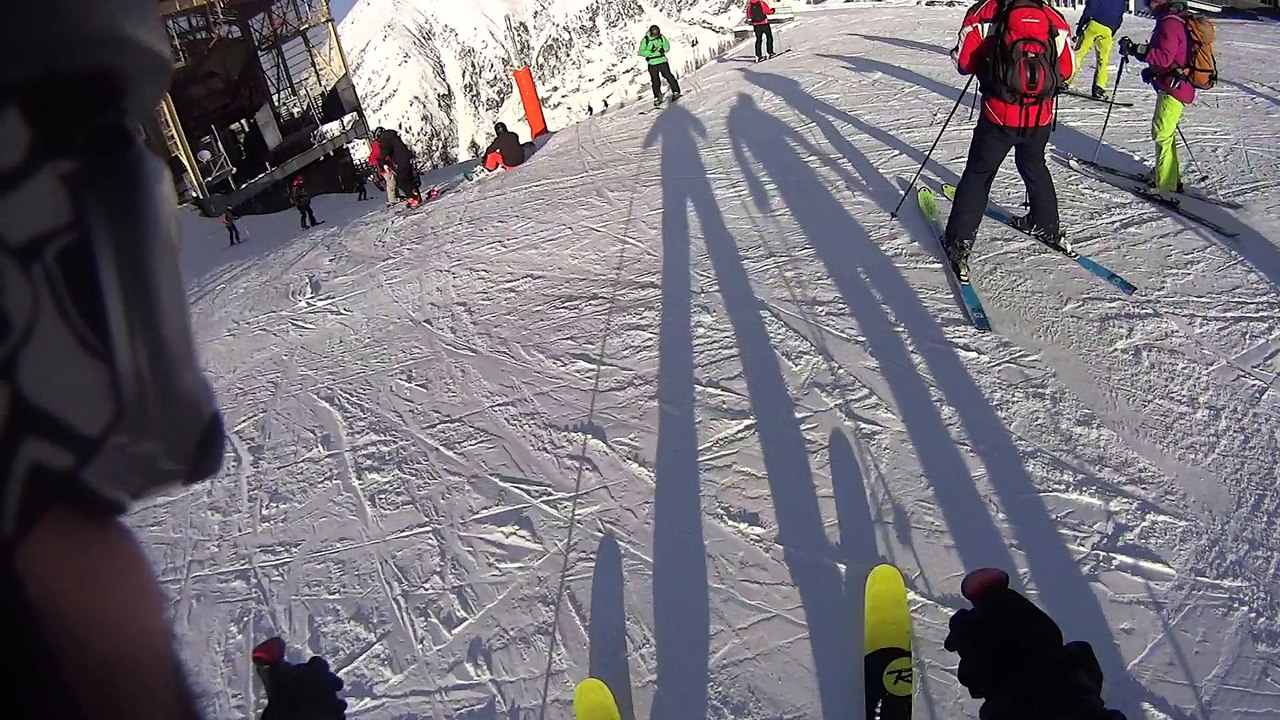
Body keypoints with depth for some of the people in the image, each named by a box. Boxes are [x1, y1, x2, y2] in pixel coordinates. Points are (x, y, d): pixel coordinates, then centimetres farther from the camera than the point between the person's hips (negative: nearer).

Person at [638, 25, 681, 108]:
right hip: (652, 63, -1)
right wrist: (650, 51, -22)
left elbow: (667, 46, 7)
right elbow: (641, 52, -8)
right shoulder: (645, 40, -7)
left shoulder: (661, 37, -1)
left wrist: (662, 49, -15)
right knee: (655, 81, 4)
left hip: (662, 61, 1)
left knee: (669, 76, -4)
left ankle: (676, 92, 7)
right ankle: (656, 98, 16)